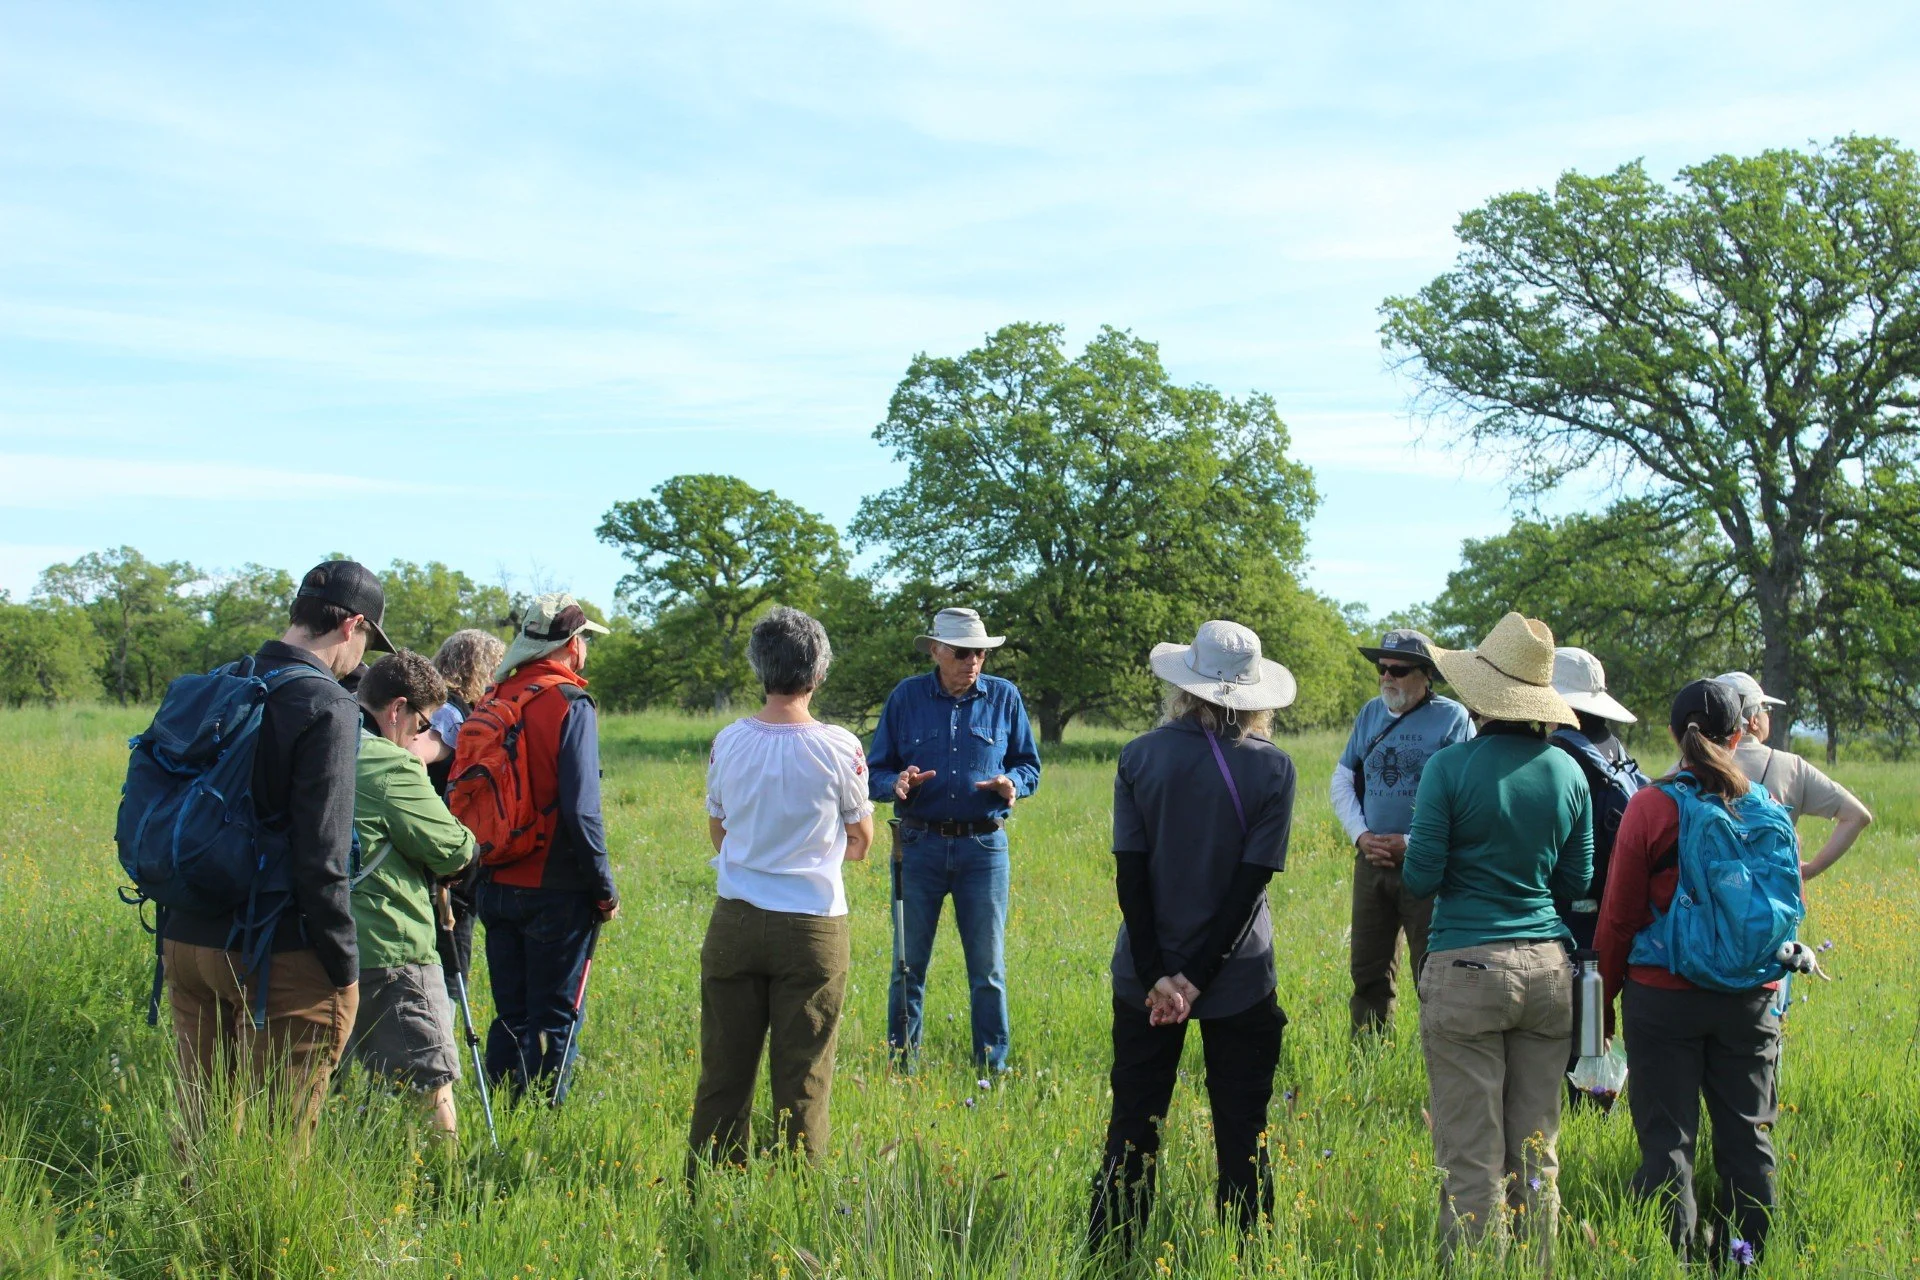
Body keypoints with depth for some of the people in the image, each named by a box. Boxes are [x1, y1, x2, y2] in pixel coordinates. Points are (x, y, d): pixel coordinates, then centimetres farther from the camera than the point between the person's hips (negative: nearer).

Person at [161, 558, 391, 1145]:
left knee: (200, 1127, 15)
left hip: (186, 941, 7)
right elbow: (319, 857, -19)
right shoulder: (326, 707, -14)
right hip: (276, 955, -7)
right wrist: (344, 968, -11)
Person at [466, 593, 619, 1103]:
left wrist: (481, 870, 17)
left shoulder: (490, 703, 7)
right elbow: (580, 809, -18)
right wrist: (605, 889, -9)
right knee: (555, 1020, 2)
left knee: (510, 1017, 16)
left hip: (496, 886, 6)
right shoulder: (569, 704, -12)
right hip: (555, 890, -6)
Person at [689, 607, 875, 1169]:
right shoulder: (839, 748, -10)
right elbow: (860, 842, 4)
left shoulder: (728, 742, -1)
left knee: (723, 1070, 10)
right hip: (812, 927, -3)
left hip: (733, 924, 3)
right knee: (802, 1077, 4)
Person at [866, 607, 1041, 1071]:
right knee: (908, 965, 6)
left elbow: (1029, 766, 11)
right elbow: (875, 772, 4)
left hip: (983, 846, 0)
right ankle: (900, 1064, 19)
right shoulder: (905, 697, 2)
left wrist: (1012, 782, -12)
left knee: (987, 968, 4)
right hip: (920, 845, 0)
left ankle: (992, 1067, 16)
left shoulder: (1004, 697, 4)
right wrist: (897, 784, -18)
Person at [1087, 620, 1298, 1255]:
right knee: (1242, 1138, 10)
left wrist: (1157, 975, -9)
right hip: (1240, 979, -1)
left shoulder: (1140, 757, -4)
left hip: (1146, 977, 1)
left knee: (1131, 1130, 11)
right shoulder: (1272, 767, -7)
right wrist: (1196, 976, -10)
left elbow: (1130, 875, -9)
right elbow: (1253, 880, -11)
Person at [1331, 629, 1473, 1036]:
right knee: (1368, 970, 11)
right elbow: (1342, 781, 14)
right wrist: (1361, 835, -2)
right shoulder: (1370, 714, 11)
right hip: (1371, 861, 5)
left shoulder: (1452, 717, -5)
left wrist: (1411, 844, -14)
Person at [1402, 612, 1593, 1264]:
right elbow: (1576, 881, 11)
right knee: (1536, 1155, 12)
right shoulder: (1568, 773, 4)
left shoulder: (1450, 768, -10)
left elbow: (1422, 878, -8)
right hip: (1548, 967, 5)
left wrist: (1413, 850, 13)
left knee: (1472, 1157, 0)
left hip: (1466, 970, -4)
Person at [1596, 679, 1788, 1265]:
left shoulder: (1650, 805, -9)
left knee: (1667, 1137, 3)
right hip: (1750, 997, 3)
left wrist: (1606, 993, 7)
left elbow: (1619, 914, -5)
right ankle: (1746, 1261, 19)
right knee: (1747, 1136, 12)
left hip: (1663, 994, -3)